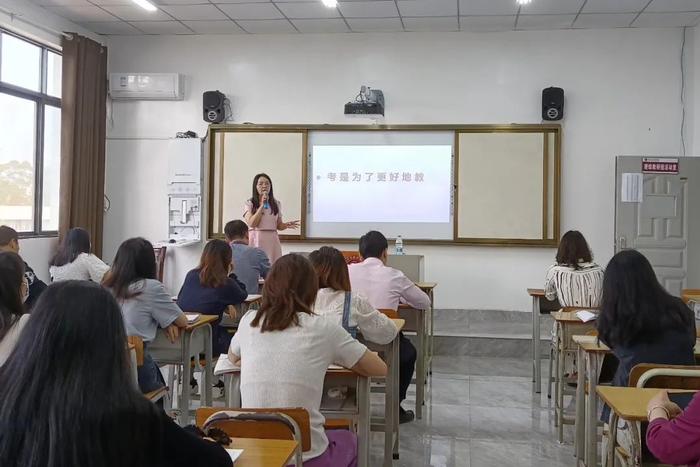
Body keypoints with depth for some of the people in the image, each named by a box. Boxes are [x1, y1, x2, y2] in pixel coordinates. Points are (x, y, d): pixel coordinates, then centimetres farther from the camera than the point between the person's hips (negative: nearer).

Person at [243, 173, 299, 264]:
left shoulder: (276, 204, 12)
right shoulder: (249, 203, 1)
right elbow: (251, 223, -12)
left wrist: (287, 225, -7)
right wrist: (262, 206, -13)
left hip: (272, 241, 3)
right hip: (257, 240, -3)